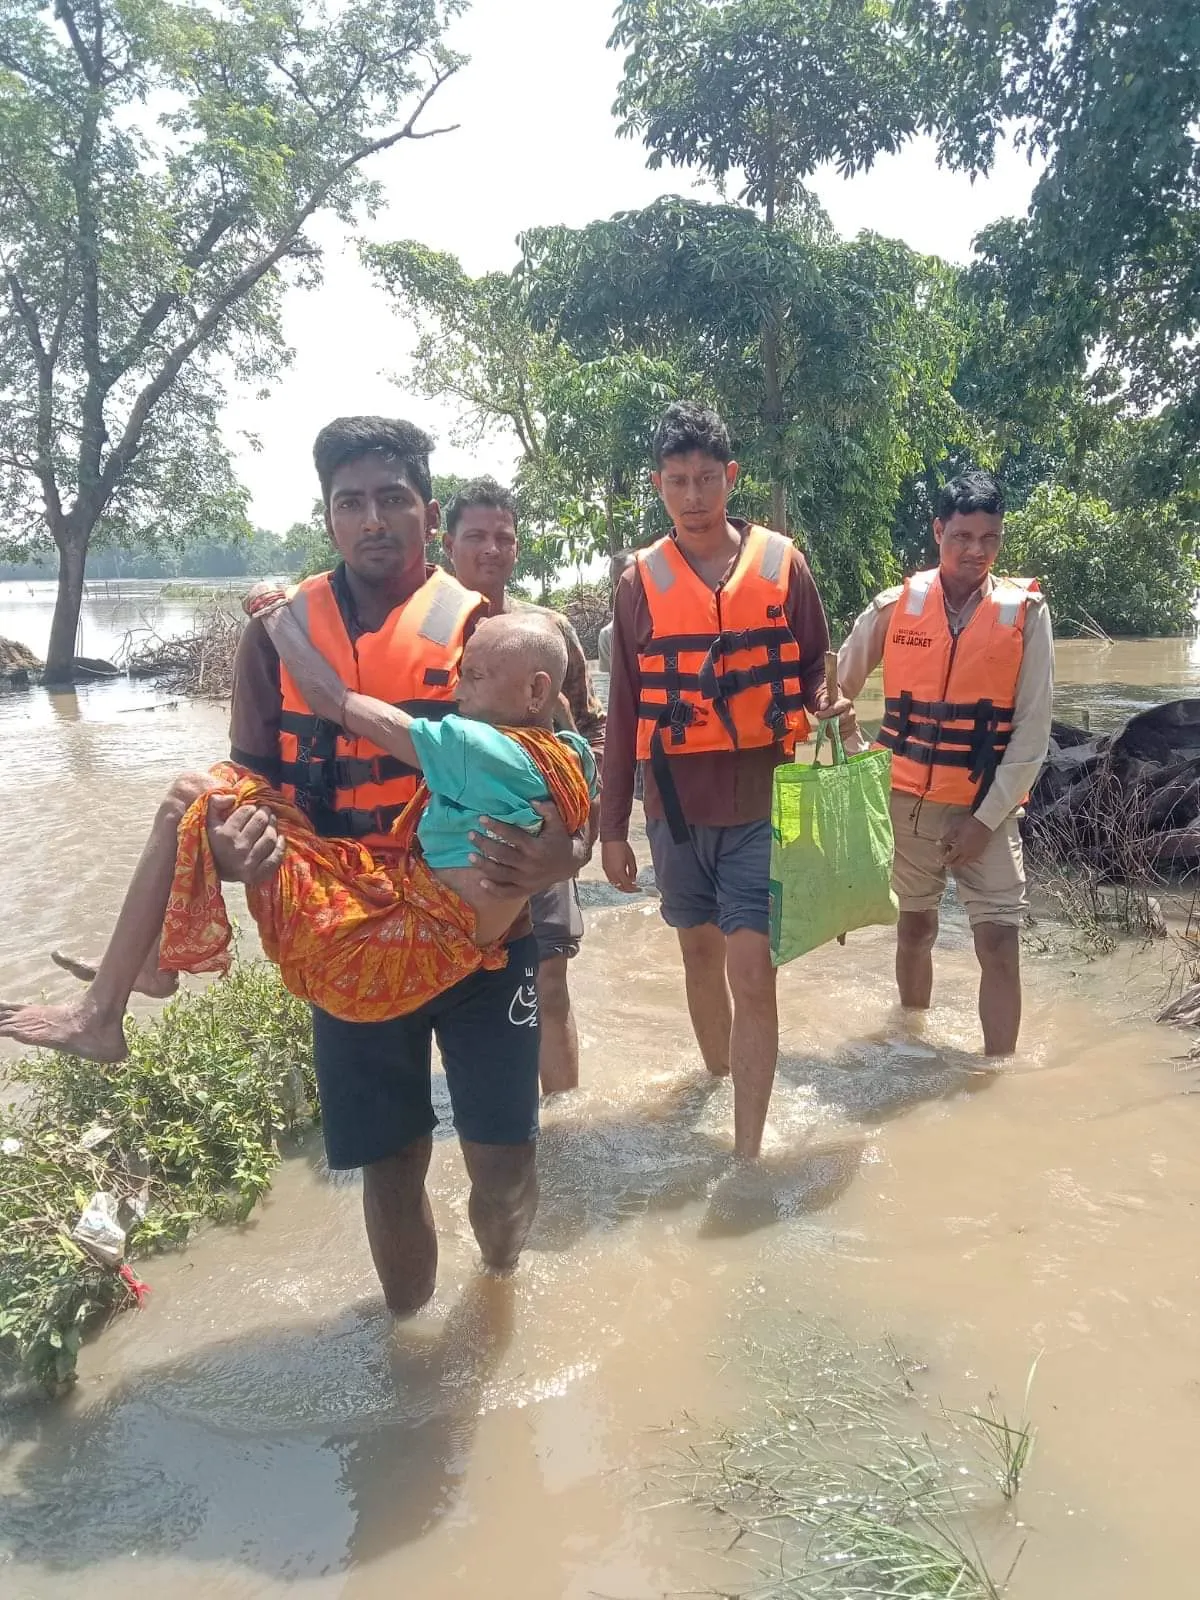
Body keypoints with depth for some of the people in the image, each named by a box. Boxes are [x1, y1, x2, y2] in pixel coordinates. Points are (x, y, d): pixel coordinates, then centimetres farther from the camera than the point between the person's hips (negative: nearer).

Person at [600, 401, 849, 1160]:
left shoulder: (782, 564, -1)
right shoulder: (641, 582, 2)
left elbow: (815, 668, 8)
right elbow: (625, 711, 6)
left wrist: (827, 705, -16)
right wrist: (612, 826, 6)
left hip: (762, 804, -2)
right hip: (675, 808, 2)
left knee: (753, 974, -6)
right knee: (700, 950, 18)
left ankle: (749, 1150, 3)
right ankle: (717, 1077, 42)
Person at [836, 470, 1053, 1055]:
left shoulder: (1026, 613, -6)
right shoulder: (894, 606, -3)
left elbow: (1031, 733, -6)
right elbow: (838, 688, 9)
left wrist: (986, 818, -10)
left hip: (987, 809, -1)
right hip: (908, 802, 2)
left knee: (1000, 944, -6)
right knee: (914, 929, 14)